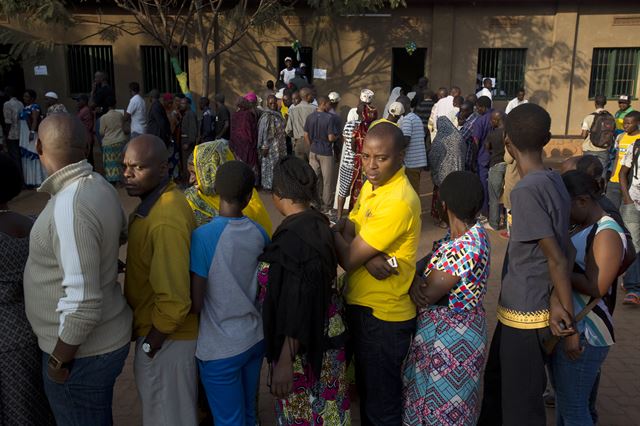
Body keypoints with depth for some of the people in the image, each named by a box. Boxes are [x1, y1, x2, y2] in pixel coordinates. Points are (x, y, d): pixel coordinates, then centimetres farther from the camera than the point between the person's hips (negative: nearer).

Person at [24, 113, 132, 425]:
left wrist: (60, 359, -16)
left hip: (83, 350, -8)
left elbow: (83, 303, -29)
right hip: (107, 337, 8)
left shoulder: (69, 208, -29)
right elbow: (120, 230, 18)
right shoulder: (99, 185, -3)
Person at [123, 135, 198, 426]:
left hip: (166, 338, -9)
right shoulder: (157, 199, 1)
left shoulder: (165, 221, -30)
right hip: (164, 329, 9)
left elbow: (175, 299, -30)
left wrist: (150, 344, -17)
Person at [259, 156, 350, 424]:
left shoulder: (293, 236, -27)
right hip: (323, 338, 8)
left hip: (303, 346, -8)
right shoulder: (318, 223, -1)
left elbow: (297, 306, -27)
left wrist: (285, 361, -22)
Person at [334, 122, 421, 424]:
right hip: (361, 304, 8)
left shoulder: (398, 202, -27)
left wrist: (333, 233, -4)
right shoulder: (371, 185, 3)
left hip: (383, 315, -8)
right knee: (366, 389, 26)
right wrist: (368, 257, -21)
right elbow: (347, 235, 0)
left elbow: (348, 260, -24)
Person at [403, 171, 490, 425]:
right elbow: (426, 268, -1)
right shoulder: (473, 233, -2)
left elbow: (425, 296, -25)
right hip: (448, 336, 8)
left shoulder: (465, 248, -30)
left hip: (450, 341, -8)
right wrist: (417, 278, -21)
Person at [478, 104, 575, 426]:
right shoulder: (554, 181, 3)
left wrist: (568, 315, -14)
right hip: (521, 307, 9)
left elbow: (556, 258, -22)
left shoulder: (526, 190, -23)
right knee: (497, 382, 26)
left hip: (525, 314, -9)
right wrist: (557, 301, -5)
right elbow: (558, 252, 2)